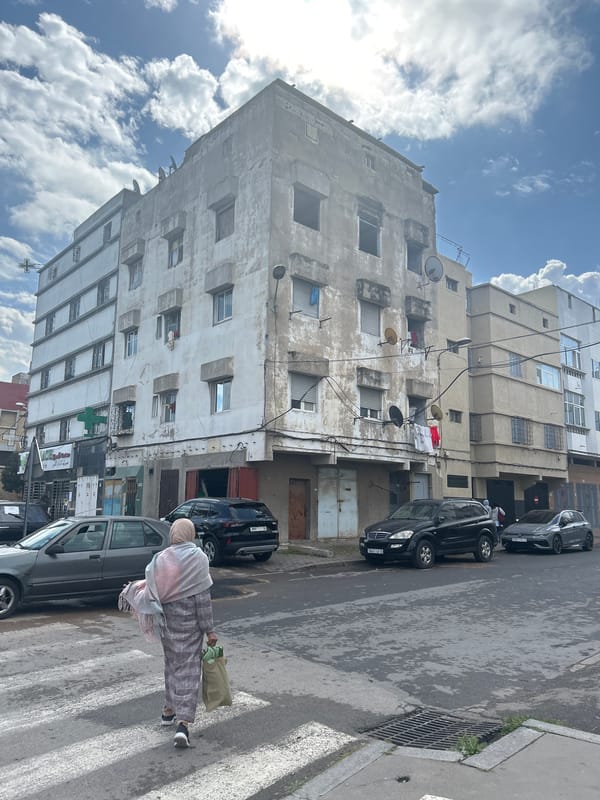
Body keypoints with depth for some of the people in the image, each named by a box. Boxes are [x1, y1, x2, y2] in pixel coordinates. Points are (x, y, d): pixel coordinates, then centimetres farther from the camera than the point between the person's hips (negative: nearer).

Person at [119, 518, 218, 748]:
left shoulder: (161, 558, -4)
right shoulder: (197, 558, -13)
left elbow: (153, 589, 0)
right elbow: (202, 597, -12)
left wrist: (133, 589, 21)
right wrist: (209, 629, -6)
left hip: (167, 619, 4)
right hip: (189, 620, -4)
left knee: (172, 663, 22)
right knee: (188, 668, 1)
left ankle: (169, 711, 34)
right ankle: (183, 722, -6)